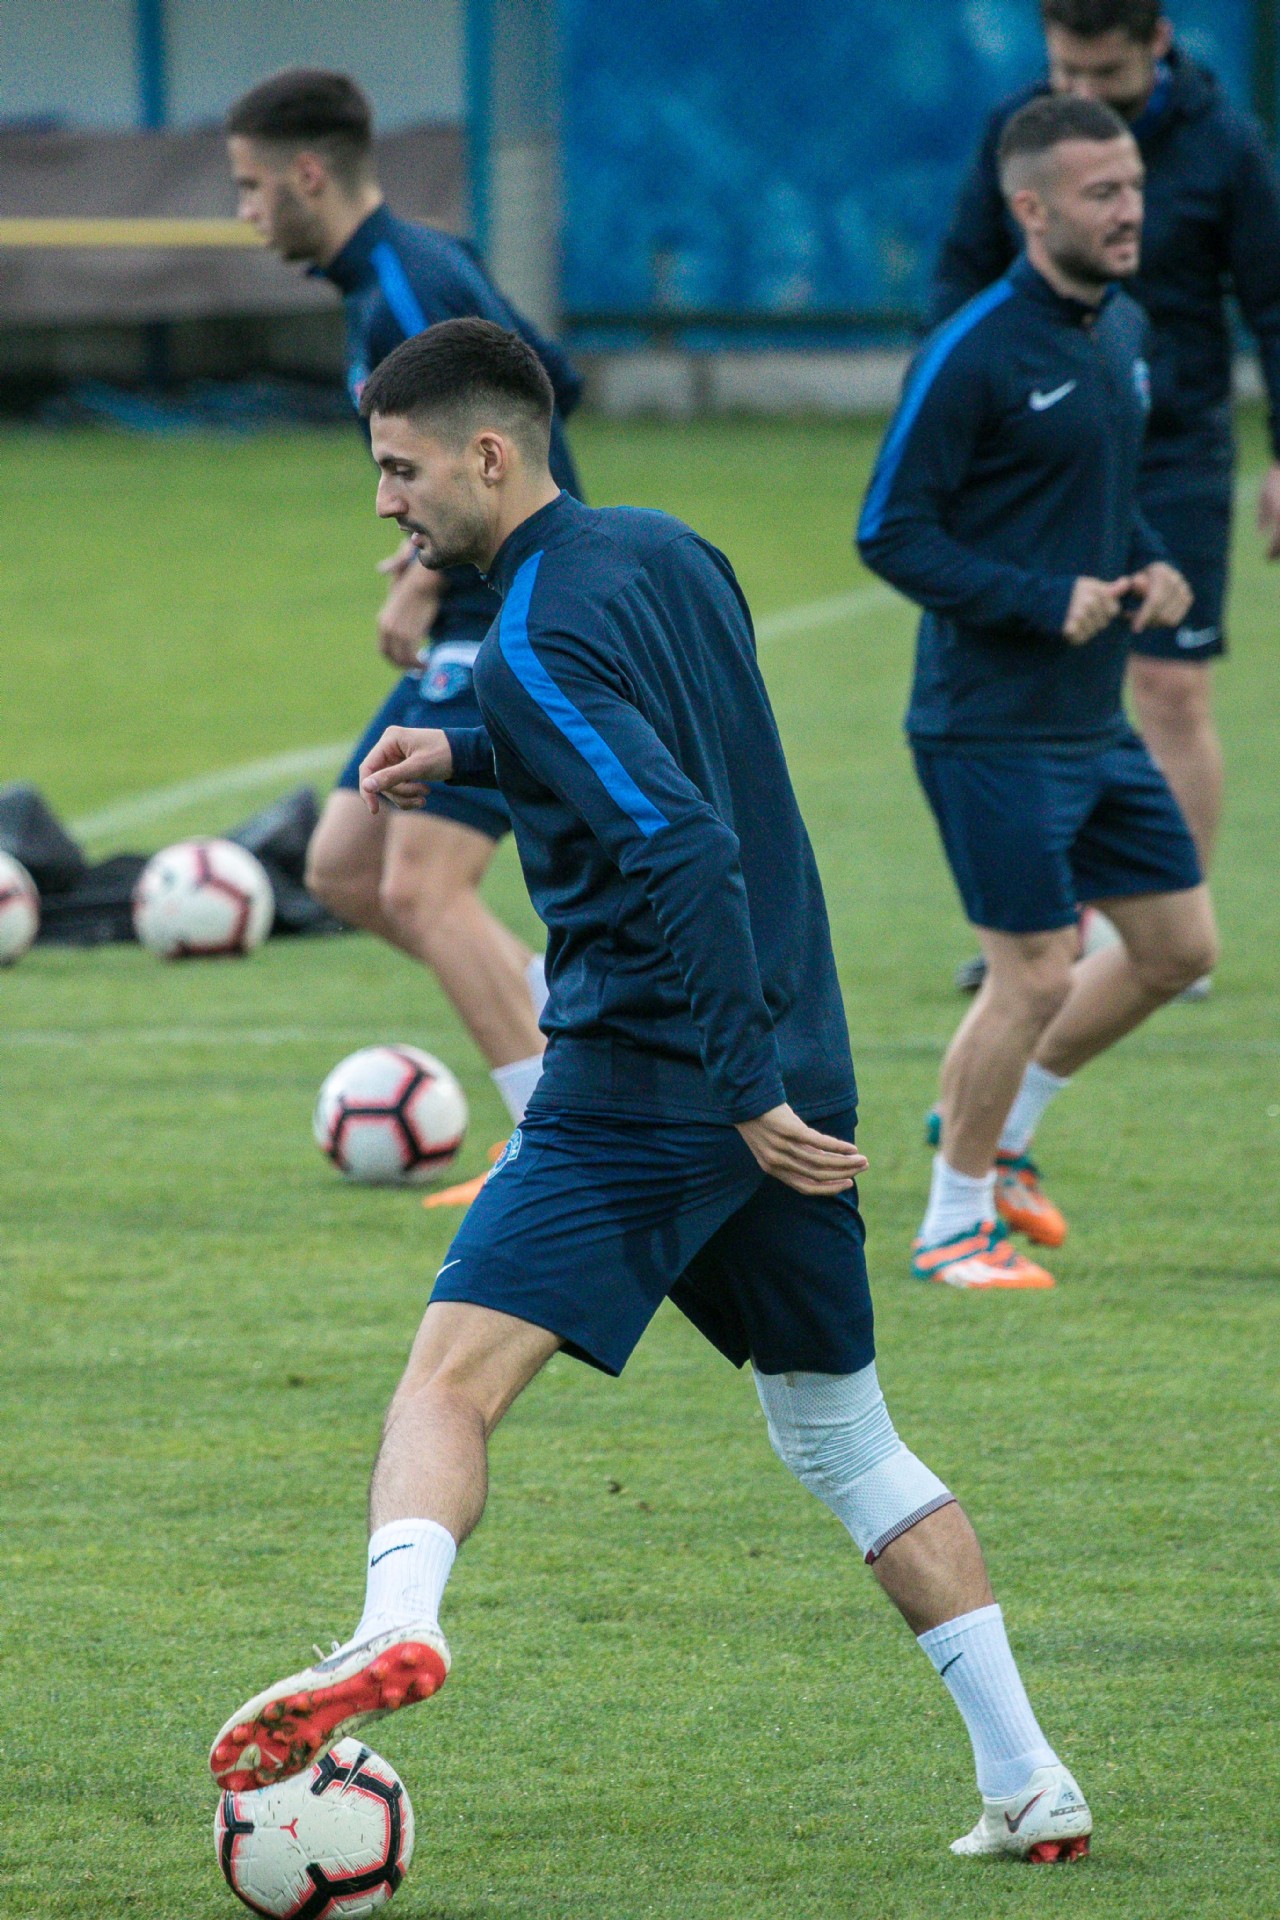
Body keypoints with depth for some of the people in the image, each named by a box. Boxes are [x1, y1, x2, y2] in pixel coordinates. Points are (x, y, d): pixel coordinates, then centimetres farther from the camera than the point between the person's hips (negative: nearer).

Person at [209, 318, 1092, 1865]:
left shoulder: (535, 642, -14)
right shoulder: (668, 552, 13)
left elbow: (685, 850, -25)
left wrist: (744, 1092, -24)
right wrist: (467, 755, 28)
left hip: (648, 1084, -8)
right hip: (797, 1075, 8)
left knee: (450, 1378, -18)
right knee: (843, 1437, 19)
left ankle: (397, 1622, -46)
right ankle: (1030, 1785, 16)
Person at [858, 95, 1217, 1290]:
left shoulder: (1124, 331, 9)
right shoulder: (974, 354, -17)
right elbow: (890, 534, -15)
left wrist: (1148, 566, 3)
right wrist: (1044, 602, -20)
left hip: (1096, 725, 8)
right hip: (993, 729, -8)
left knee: (1178, 944, 11)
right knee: (1036, 975, -7)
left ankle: (998, 1136, 28)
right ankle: (951, 1226, 10)